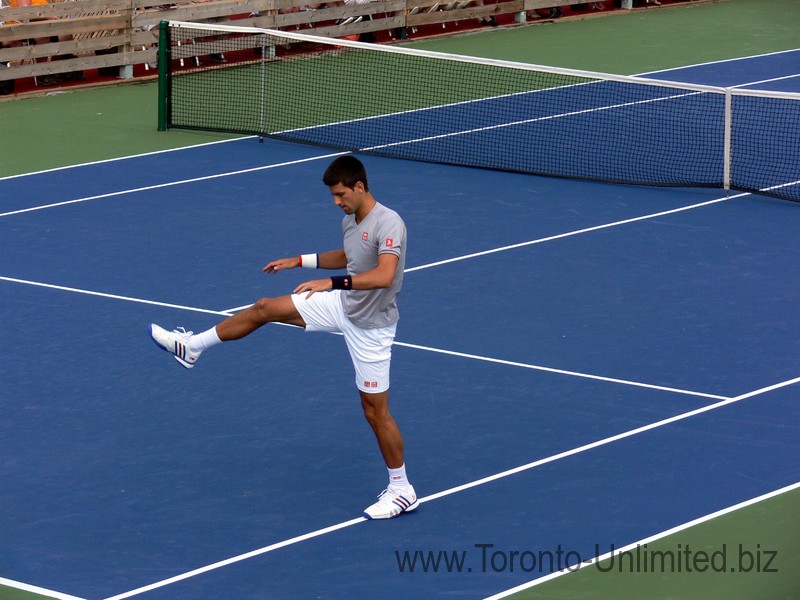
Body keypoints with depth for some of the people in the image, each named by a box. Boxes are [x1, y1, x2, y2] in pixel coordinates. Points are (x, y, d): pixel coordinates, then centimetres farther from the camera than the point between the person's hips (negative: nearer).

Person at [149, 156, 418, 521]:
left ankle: (402, 492, 12)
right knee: (265, 308, 5)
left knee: (375, 410, -2)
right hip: (342, 305, 8)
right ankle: (191, 346, 19)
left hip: (369, 326, -8)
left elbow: (384, 275, -41)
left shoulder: (388, 224, -26)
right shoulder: (350, 221, 2)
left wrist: (332, 282, -47)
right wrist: (300, 261, 18)